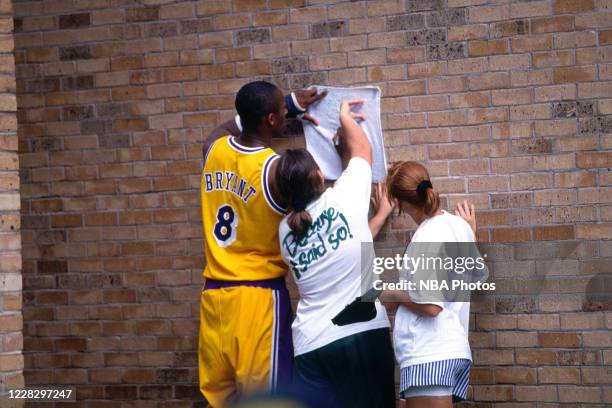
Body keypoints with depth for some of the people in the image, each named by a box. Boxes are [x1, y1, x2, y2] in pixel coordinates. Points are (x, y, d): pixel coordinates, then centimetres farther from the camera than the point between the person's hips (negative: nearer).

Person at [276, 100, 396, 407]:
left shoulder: (285, 230, 8)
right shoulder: (343, 199, -5)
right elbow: (362, 150, 14)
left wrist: (381, 215, 29)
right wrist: (345, 117, 30)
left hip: (312, 344, 3)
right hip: (363, 333, -3)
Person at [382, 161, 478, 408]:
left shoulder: (427, 236, -14)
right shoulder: (458, 223, 11)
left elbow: (430, 305, -20)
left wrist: (391, 295, -5)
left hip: (428, 353, -9)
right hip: (454, 349, 9)